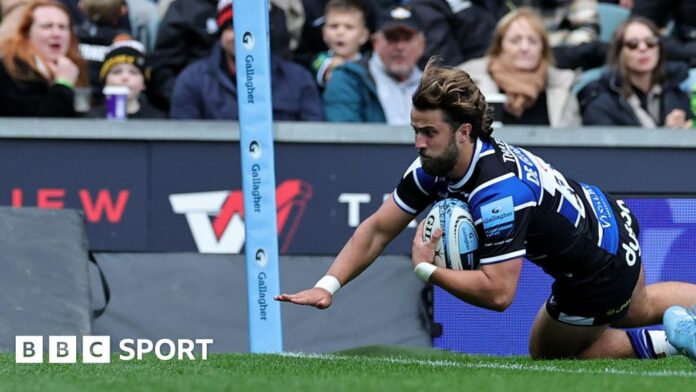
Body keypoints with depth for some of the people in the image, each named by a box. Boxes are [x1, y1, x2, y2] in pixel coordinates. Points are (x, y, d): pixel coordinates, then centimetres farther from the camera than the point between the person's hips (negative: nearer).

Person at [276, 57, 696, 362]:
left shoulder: (498, 190, -38)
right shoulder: (436, 165, -13)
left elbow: (497, 293, -39)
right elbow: (379, 229, -7)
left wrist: (426, 268, -29)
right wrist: (328, 285, -19)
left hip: (601, 266, -9)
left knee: (549, 354, 13)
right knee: (638, 308, 37)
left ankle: (660, 341, 3)